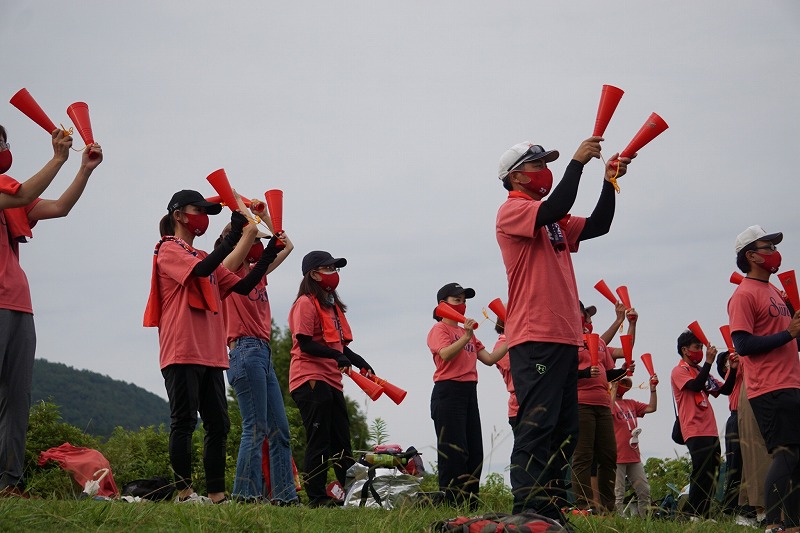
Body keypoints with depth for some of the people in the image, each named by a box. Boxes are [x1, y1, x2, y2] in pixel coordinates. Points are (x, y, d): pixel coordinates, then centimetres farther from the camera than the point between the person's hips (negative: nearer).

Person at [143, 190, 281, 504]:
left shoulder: (205, 258, 24)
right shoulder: (169, 250, 0)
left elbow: (242, 286, 16)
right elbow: (201, 271, -20)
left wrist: (269, 255, 6)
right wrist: (234, 234, -20)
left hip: (211, 354, 8)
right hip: (183, 352, -8)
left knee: (218, 425, 5)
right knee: (184, 422, -7)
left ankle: (216, 495, 7)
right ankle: (184, 493, -5)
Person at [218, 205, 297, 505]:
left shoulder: (256, 272, 20)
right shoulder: (229, 269, -2)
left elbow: (286, 246, 29)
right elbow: (250, 231, -16)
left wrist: (264, 215, 23)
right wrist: (247, 213, 4)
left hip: (263, 354, 9)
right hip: (246, 353, -9)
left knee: (280, 430, 7)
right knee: (256, 428, -12)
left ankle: (284, 495, 9)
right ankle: (246, 495, -10)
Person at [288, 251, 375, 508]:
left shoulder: (332, 305, 21)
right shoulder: (306, 303, -8)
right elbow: (304, 343, -17)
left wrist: (359, 361, 7)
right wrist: (336, 356, -24)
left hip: (331, 381, 9)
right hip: (311, 379, -9)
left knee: (342, 441, 11)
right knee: (319, 442, -8)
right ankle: (316, 497, -4)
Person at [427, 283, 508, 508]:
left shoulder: (468, 332, 22)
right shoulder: (439, 329, 0)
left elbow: (489, 358, 16)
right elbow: (446, 354, -18)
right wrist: (466, 336, -27)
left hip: (469, 392, 8)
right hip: (448, 391, -8)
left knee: (474, 452, 5)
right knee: (454, 451, -11)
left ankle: (470, 505, 8)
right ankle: (450, 504, -10)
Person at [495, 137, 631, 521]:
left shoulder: (552, 222, 24)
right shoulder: (512, 210, -3)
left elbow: (597, 226, 21)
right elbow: (555, 209, -20)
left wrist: (609, 182, 11)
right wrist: (578, 161, -13)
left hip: (564, 338, 9)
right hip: (535, 340, -9)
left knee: (564, 431, 9)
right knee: (537, 426, -14)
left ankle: (548, 511, 13)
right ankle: (527, 511, -16)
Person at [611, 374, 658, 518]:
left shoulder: (631, 404, 20)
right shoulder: (609, 402, 0)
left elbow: (652, 408, 15)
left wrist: (653, 388, 6)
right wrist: (614, 389, -18)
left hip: (634, 456, 7)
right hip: (617, 457, -7)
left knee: (644, 491, 6)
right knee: (618, 495, -7)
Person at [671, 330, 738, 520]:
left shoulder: (701, 371, 22)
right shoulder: (679, 371, -1)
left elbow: (725, 389, 19)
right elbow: (696, 386, -19)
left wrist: (733, 369, 5)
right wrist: (708, 362, -17)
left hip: (710, 431, 9)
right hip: (695, 431, -9)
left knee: (712, 475, 6)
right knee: (702, 473, -16)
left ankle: (703, 515, 9)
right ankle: (693, 515, -14)